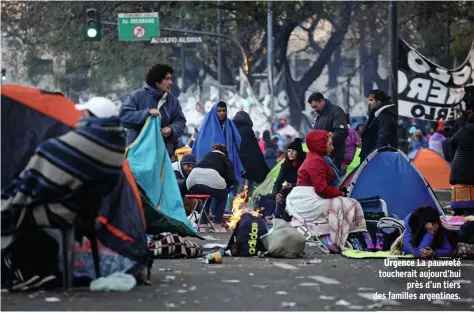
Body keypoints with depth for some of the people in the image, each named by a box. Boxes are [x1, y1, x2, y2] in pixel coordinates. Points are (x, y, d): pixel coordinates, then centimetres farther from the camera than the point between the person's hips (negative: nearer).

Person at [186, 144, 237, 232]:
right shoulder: (226, 160, 24)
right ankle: (217, 225, 16)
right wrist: (225, 185, 31)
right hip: (211, 180, -4)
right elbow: (231, 179, 11)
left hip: (192, 180, 4)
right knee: (222, 197, 26)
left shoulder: (206, 156, 38)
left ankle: (203, 224, 21)